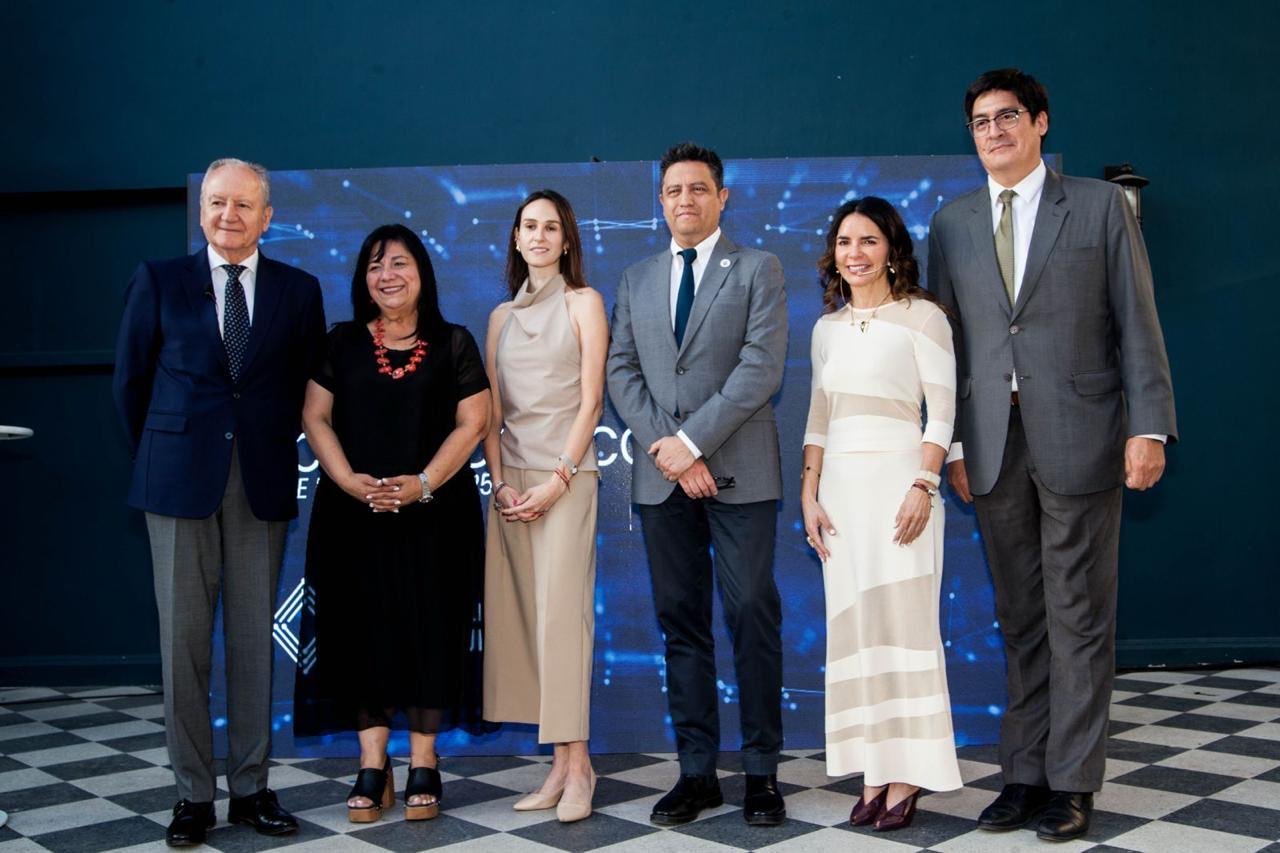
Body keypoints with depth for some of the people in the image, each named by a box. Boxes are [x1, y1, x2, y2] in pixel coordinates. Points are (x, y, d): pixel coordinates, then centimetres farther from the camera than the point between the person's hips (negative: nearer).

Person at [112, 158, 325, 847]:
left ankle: (250, 789, 17)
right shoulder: (158, 280, 5)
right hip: (180, 481, 0)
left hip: (263, 483, 1)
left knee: (254, 640, 6)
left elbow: (307, 387, 10)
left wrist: (274, 450, 6)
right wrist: (158, 460, 8)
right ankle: (193, 793, 14)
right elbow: (130, 381, 9)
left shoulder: (299, 290, 7)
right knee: (183, 640, 3)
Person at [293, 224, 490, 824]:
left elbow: (472, 422, -2)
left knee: (427, 632, 2)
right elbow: (315, 418, 4)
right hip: (354, 515, 2)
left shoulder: (453, 344, 4)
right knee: (364, 632, 2)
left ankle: (423, 767, 12)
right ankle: (372, 768, 11)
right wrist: (349, 480, -12)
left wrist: (423, 483, -14)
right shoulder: (343, 342, 8)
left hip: (434, 515, -1)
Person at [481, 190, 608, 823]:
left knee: (561, 611, -11)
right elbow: (490, 409, 12)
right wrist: (499, 481, -2)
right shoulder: (502, 315, 16)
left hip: (565, 473, -4)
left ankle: (576, 765, -7)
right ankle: (563, 764, 6)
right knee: (521, 615, 1)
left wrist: (558, 480, -11)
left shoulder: (583, 303, 5)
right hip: (511, 476, 5)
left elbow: (591, 400, -3)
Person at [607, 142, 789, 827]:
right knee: (681, 621, 6)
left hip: (740, 470, -3)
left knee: (752, 617, -2)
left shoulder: (757, 270, 5)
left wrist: (693, 440, -13)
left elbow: (762, 366, -7)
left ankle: (761, 772, 9)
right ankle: (696, 771, 15)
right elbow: (622, 371, 8)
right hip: (661, 475, 4)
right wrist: (666, 448, -7)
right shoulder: (636, 281, 17)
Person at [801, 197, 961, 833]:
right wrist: (809, 496, 7)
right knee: (852, 627, 5)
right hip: (840, 487, 5)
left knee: (903, 621, -4)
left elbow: (942, 410, -6)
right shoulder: (827, 326, 14)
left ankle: (907, 776, 6)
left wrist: (922, 486, -15)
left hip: (899, 481, -5)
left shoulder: (921, 316, -1)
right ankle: (874, 772, 13)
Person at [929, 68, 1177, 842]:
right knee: (1021, 620, 10)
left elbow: (1137, 322, 0)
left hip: (1078, 438, -3)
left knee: (1079, 618, 3)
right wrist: (951, 443, 4)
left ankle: (1073, 781, 13)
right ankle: (1026, 773, 20)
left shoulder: (1100, 204, 4)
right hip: (993, 448, 3)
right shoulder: (953, 223, 11)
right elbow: (948, 339, 9)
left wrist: (1149, 427, -8)